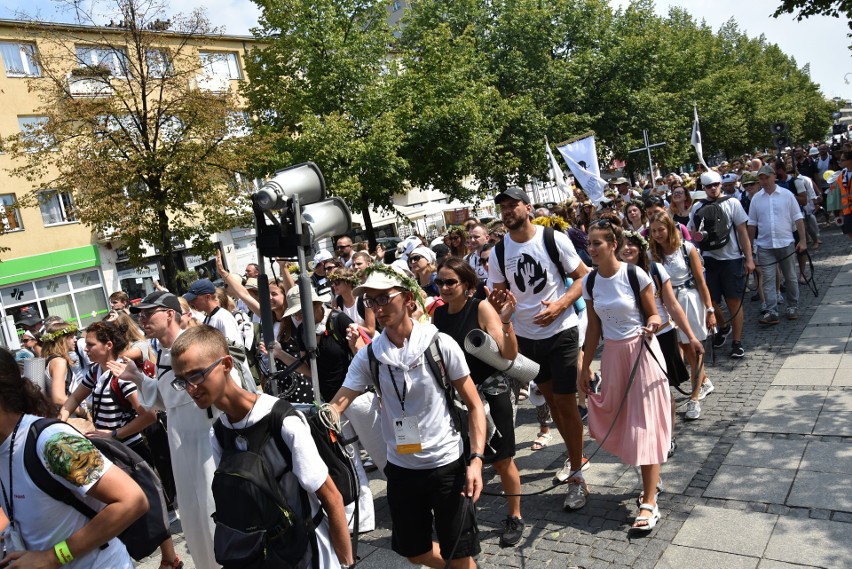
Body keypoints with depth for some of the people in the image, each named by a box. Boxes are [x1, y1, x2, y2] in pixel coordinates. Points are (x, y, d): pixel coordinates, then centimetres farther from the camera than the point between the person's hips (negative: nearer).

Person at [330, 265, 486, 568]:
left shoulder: (440, 344, -13)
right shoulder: (368, 356, -5)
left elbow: (474, 405, -7)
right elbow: (337, 405, -10)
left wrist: (476, 459, -16)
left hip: (447, 464, -3)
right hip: (400, 468, 4)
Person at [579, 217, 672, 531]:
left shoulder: (636, 275, -14)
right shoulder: (590, 282, 0)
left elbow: (653, 316, -4)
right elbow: (593, 327, 7)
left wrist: (652, 324, -27)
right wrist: (585, 366, 9)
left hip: (642, 352, -5)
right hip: (612, 354, 5)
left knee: (644, 425, -3)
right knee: (619, 420, 10)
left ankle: (649, 503, 2)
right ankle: (652, 478, 32)